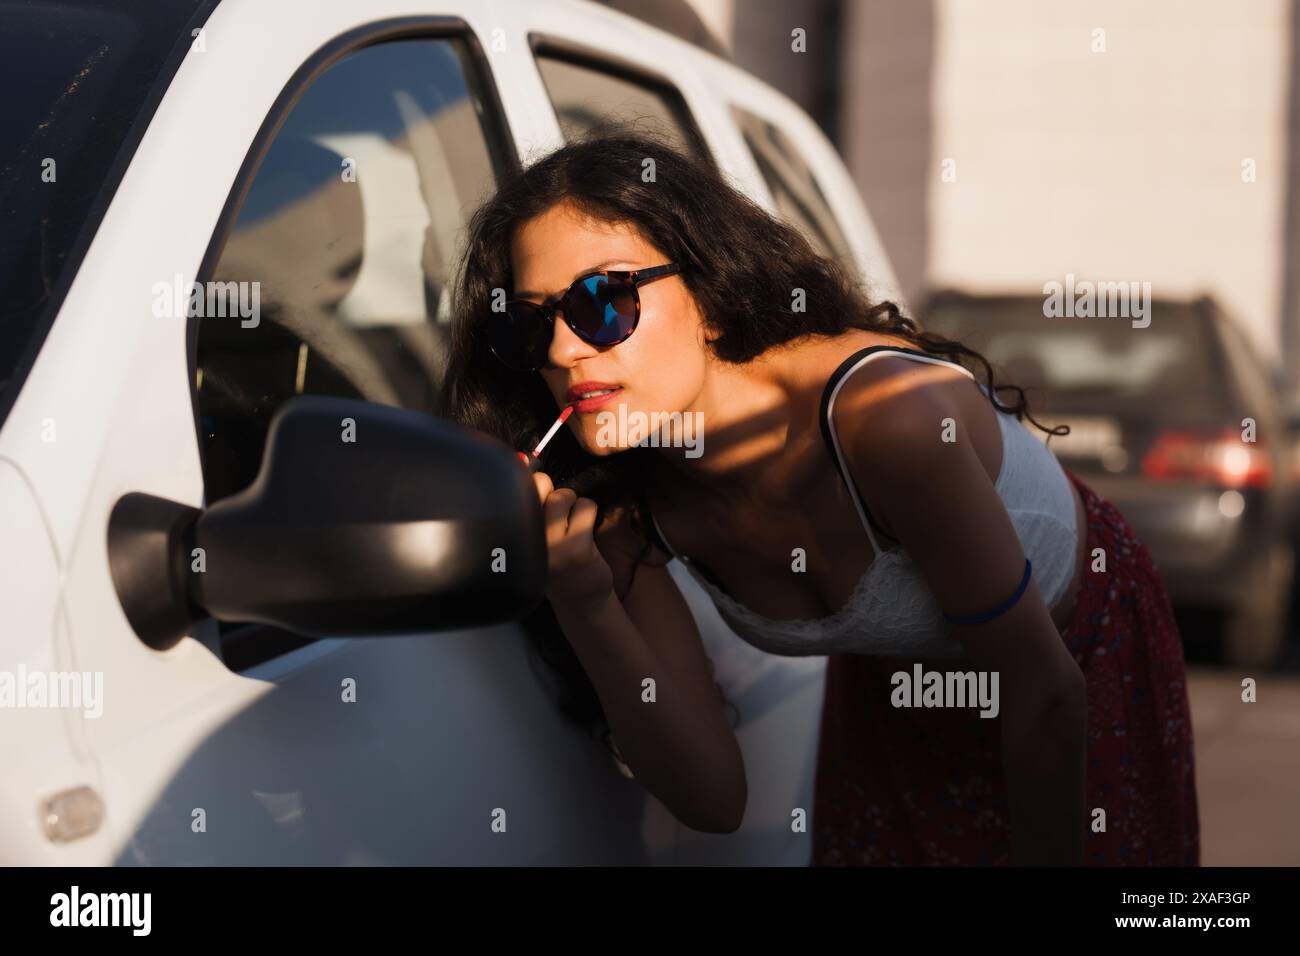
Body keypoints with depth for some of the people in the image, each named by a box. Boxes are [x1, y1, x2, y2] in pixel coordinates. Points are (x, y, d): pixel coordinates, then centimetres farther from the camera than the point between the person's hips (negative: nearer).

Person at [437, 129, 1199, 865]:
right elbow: (715, 796, -23)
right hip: (897, 689, 4)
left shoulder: (886, 416, -40)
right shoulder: (624, 507, -21)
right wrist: (582, 597, -34)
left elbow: (1046, 695, -29)